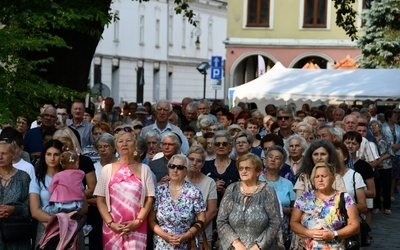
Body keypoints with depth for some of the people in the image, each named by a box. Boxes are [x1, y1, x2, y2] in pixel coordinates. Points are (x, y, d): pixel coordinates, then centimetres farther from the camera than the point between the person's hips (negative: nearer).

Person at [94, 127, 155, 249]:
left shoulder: (144, 169, 7)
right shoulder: (107, 169, 7)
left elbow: (149, 199, 3)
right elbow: (100, 200, 4)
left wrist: (137, 222, -9)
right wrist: (110, 223, -8)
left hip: (137, 228, -1)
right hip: (112, 228, 1)